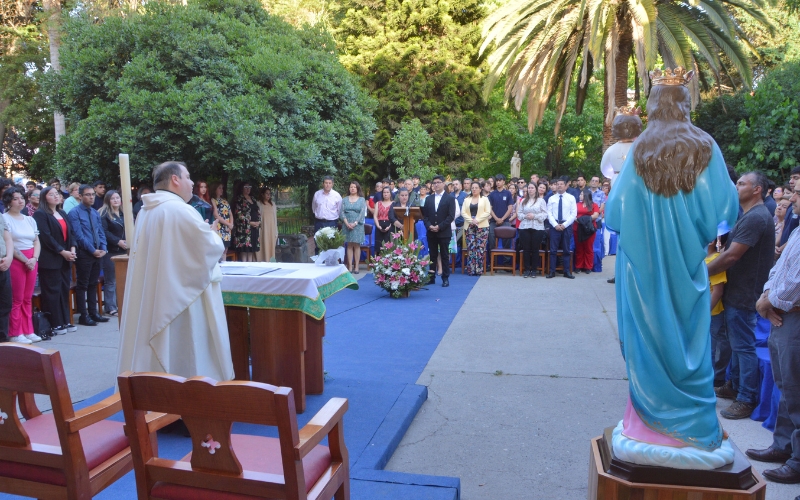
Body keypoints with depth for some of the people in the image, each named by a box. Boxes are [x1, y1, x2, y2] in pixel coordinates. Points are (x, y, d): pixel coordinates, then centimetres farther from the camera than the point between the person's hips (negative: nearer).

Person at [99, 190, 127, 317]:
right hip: (110, 251, -6)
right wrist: (118, 241, -19)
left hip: (122, 251, 6)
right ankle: (110, 307, 5)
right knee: (111, 281, -1)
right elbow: (104, 232, -14)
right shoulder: (104, 214, -4)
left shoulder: (123, 214, 16)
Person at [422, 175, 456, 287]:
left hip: (444, 232, -4)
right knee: (432, 255, 7)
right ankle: (432, 277, 11)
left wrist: (439, 226, -15)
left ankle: (445, 278, 7)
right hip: (431, 232, 4)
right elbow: (424, 215, 9)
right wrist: (429, 226, -9)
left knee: (445, 256, 1)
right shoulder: (429, 199, 13)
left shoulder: (450, 198, 0)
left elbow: (451, 216, -8)